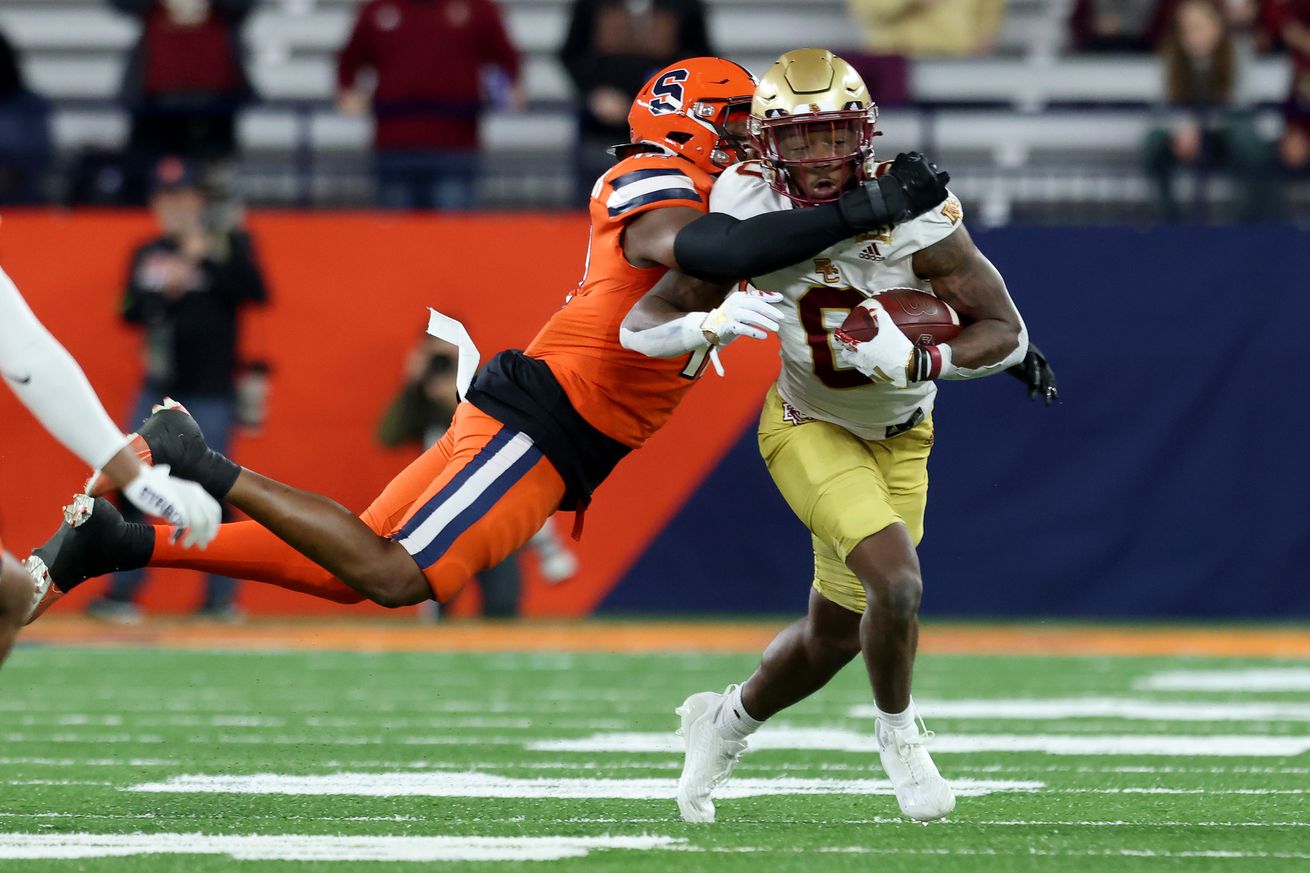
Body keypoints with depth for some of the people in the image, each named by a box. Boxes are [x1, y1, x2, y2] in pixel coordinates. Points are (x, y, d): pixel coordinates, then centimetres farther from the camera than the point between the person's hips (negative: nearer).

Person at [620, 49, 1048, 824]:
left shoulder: (914, 217, -25)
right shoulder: (749, 216, -21)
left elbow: (1007, 334, -20)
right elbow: (642, 325, -17)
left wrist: (916, 362, -37)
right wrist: (711, 326, -38)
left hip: (899, 439, 2)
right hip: (810, 430, -2)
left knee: (835, 636, 12)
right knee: (898, 582, -25)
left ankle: (728, 720, 42)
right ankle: (898, 732, 3)